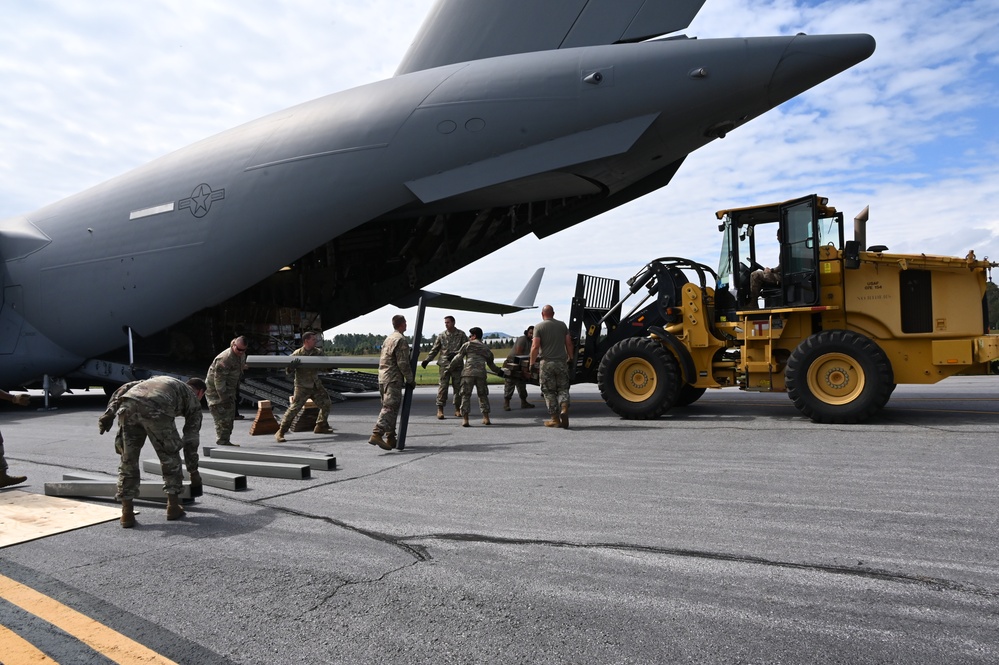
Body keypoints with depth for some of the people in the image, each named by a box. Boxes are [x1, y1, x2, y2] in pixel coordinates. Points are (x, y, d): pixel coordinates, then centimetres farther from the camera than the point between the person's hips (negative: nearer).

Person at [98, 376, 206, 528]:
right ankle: (173, 507, 22)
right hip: (155, 410, -4)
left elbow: (125, 388, 27)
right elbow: (191, 438, 29)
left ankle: (127, 513, 19)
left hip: (128, 405, 4)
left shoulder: (162, 380, 44)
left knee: (128, 460, 18)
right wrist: (193, 471, 37)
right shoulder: (193, 398, 31)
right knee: (170, 456, 18)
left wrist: (109, 413, 15)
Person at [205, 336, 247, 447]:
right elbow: (219, 380, -27)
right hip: (215, 391, -9)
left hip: (229, 390, 9)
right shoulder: (224, 359, -29)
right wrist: (224, 398, -25)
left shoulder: (241, 355, 1)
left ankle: (226, 441, 22)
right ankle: (222, 442, -5)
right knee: (222, 418, -10)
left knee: (230, 417, 13)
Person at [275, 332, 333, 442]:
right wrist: (291, 367, -33)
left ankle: (320, 427, 30)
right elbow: (288, 370, -10)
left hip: (316, 385, 6)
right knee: (294, 408, -11)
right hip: (302, 386, -5)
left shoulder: (318, 352, 1)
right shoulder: (297, 354, -11)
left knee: (326, 404, 11)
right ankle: (281, 432, -3)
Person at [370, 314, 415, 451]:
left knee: (390, 408, 14)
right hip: (393, 379, -9)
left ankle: (390, 438, 16)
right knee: (389, 408, -13)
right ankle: (377, 434, -23)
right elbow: (403, 363, -15)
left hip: (382, 378, 9)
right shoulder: (401, 340, -10)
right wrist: (411, 380, -6)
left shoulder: (388, 338, 19)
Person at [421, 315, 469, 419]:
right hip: (444, 364, 0)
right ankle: (440, 409, -6)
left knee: (458, 386, 5)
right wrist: (427, 360, -1)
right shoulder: (441, 336, 8)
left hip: (457, 365, 0)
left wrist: (455, 354, -15)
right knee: (442, 386, -7)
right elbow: (434, 349, 10)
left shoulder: (461, 334, 5)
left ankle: (457, 409, 17)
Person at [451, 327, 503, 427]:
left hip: (468, 373, -4)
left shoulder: (468, 345, 9)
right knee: (483, 395, 16)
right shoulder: (486, 348, 21)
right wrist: (499, 371, 44)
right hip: (481, 374, 4)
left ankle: (465, 419, -5)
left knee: (466, 395, 1)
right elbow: (491, 364, 28)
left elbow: (458, 358, 5)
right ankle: (486, 418, 15)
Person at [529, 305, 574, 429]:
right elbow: (569, 343, 6)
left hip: (547, 363, -3)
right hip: (562, 362, 3)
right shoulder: (562, 325, 7)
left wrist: (532, 363, -3)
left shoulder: (539, 327, -3)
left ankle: (555, 419, 6)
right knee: (563, 388, 12)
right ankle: (564, 408, -13)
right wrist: (570, 358, 18)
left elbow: (535, 346, -11)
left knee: (549, 391, 6)